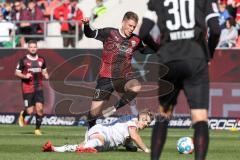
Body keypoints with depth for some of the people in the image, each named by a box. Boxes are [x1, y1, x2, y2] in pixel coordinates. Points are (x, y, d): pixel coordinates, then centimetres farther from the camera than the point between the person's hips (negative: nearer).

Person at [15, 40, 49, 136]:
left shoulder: (41, 60, 8)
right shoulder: (23, 60, -3)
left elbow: (44, 71, 22)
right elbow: (17, 73, 1)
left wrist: (45, 75, 0)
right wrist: (25, 76, -17)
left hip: (39, 88, 3)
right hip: (27, 89, -3)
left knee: (40, 108, -8)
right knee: (30, 111, -5)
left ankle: (37, 129, 5)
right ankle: (22, 115, 32)